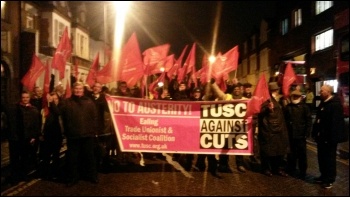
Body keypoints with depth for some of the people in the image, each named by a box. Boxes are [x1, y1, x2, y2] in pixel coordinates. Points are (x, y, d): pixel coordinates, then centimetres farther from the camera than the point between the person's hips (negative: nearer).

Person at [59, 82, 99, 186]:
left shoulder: (89, 102, 5)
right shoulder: (66, 102, 3)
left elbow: (94, 117, 2)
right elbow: (62, 117, -5)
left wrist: (94, 130, -2)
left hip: (88, 134, 1)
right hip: (73, 135, -1)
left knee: (89, 156, 12)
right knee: (72, 157, 9)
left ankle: (92, 176, 25)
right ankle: (72, 177, 22)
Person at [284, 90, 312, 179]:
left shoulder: (304, 107, -1)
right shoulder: (288, 107, 5)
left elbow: (309, 120, -3)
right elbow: (285, 120, 5)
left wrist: (307, 133, -9)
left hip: (301, 135, -2)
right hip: (290, 135, 2)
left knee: (302, 154, 6)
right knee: (291, 153, 13)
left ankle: (303, 171, 17)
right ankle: (291, 169, 27)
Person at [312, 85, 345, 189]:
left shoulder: (335, 104, -17)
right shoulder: (323, 103, 11)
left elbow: (336, 122, -22)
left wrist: (331, 137, -24)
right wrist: (315, 133, 12)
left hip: (329, 138, -9)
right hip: (321, 136, 9)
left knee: (329, 158, 5)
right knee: (321, 157, 17)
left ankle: (330, 179, 19)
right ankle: (324, 176, 32)